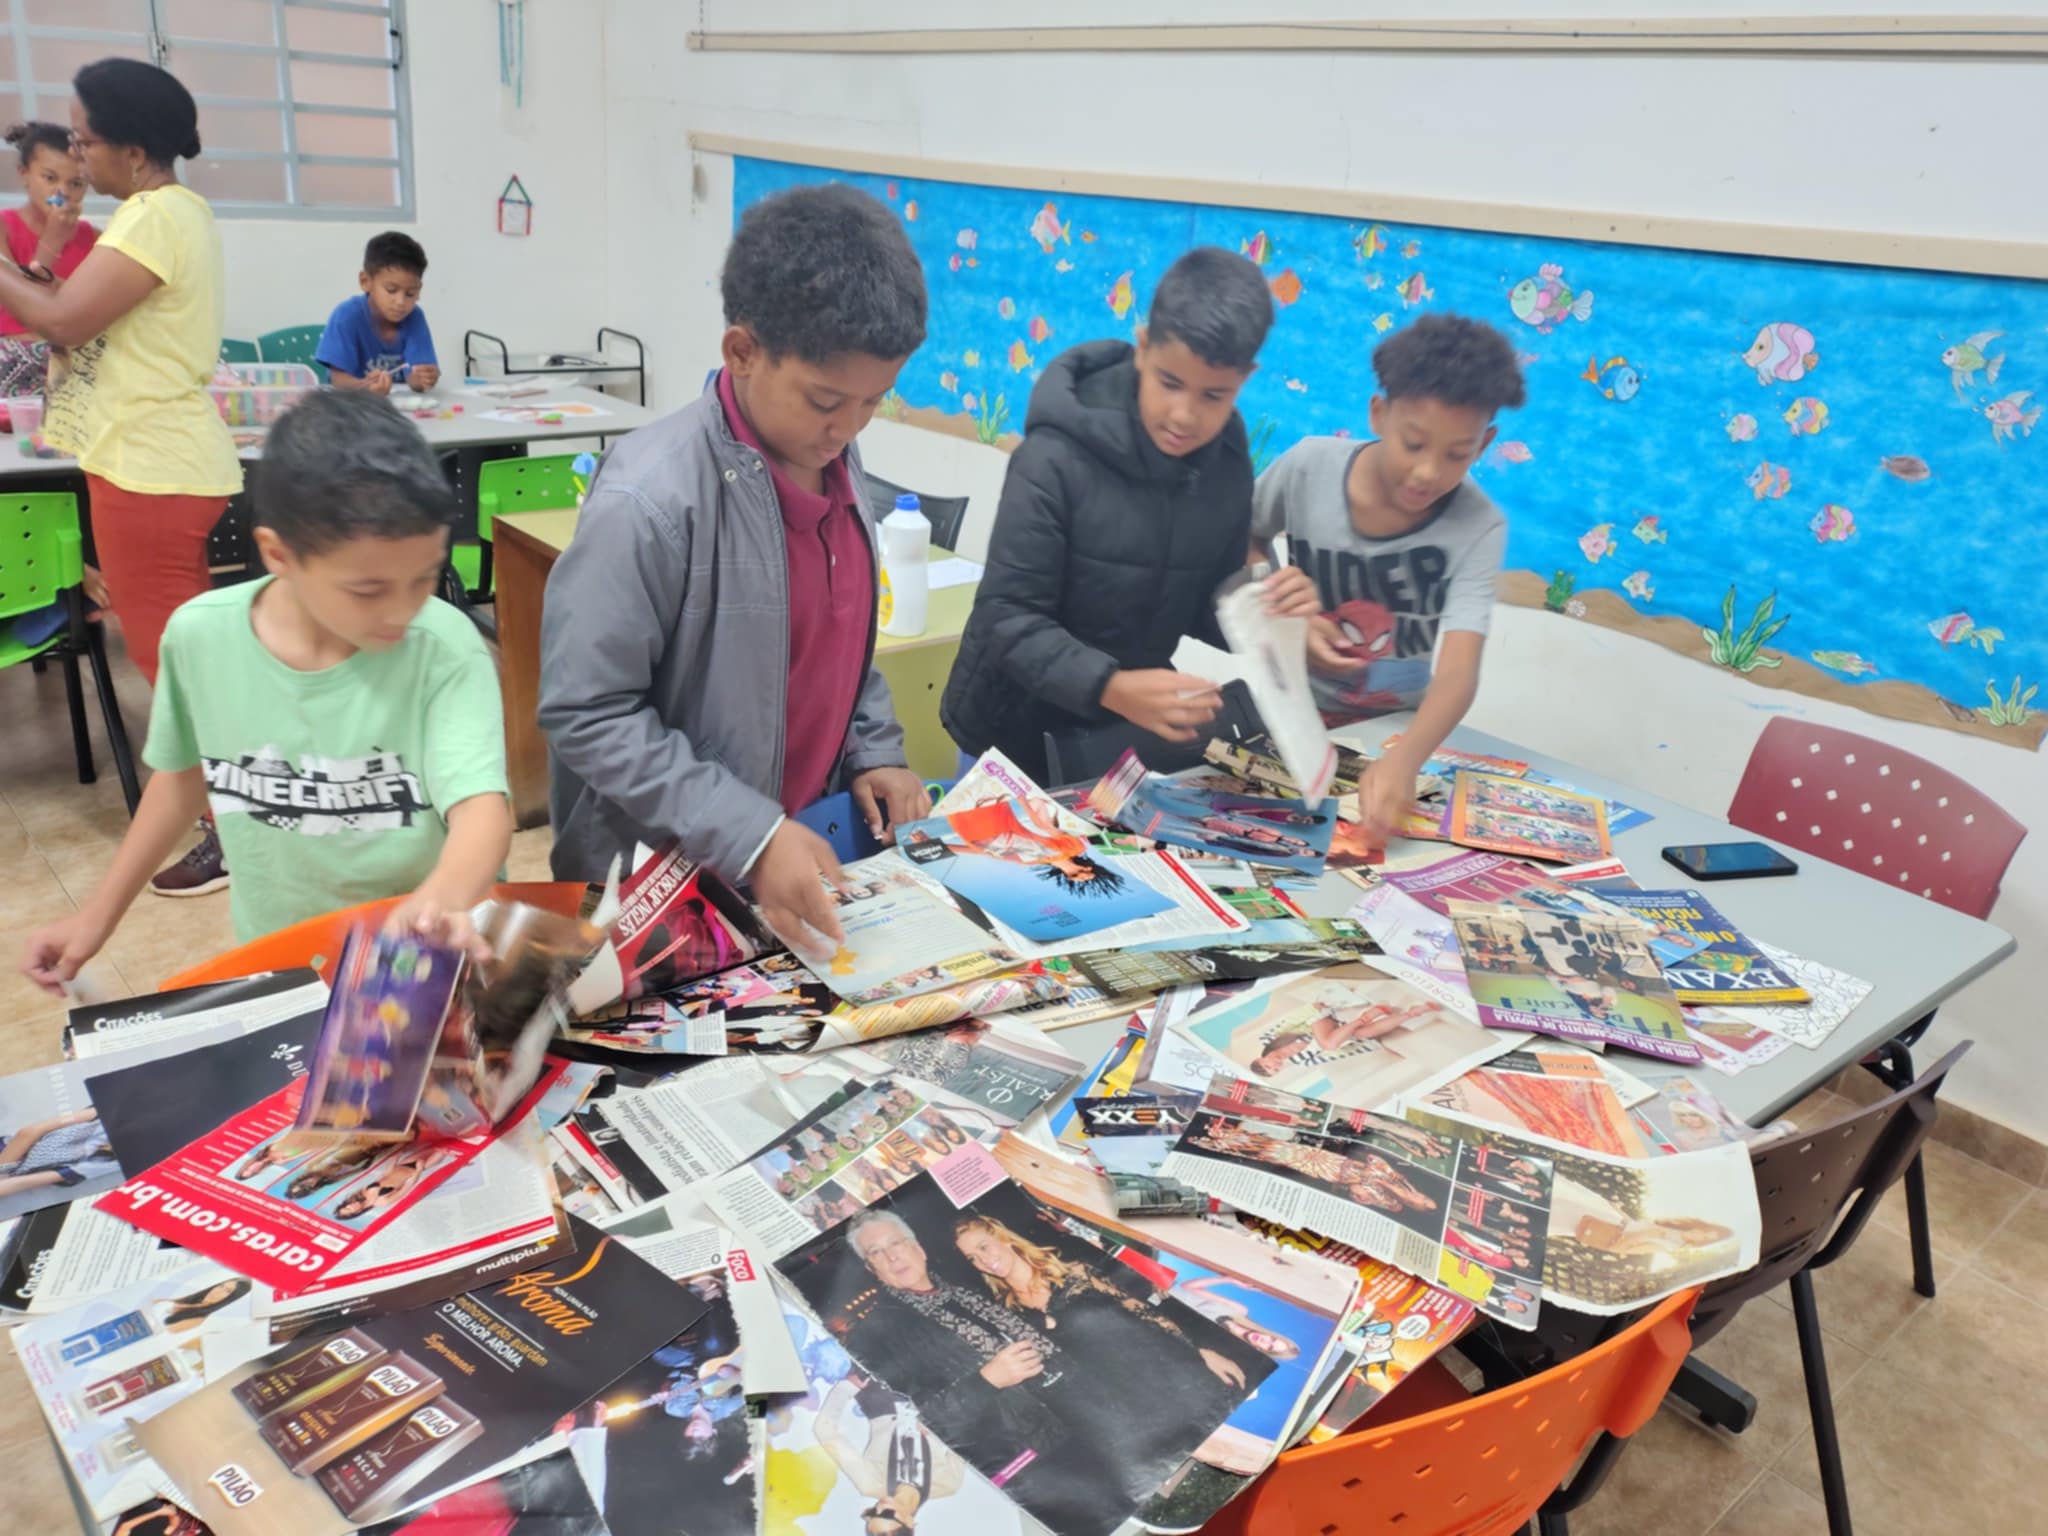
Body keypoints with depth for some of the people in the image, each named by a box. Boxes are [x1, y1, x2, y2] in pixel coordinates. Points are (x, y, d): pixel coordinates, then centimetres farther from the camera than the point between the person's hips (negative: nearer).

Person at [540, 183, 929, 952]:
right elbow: (586, 715, -21)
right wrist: (749, 836, -26)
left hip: (815, 855, 7)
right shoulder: (650, 499, -24)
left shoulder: (835, 460, -1)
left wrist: (876, 749, 0)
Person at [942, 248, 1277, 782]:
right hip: (1018, 726, -4)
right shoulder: (1057, 457, -23)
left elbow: (1213, 610, 3)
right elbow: (1008, 615, -25)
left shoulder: (1231, 471, -5)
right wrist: (1109, 688, -38)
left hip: (1129, 732, 4)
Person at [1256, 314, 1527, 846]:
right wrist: (1284, 621, -19)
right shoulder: (1309, 466, -17)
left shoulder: (1478, 528, -20)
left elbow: (1459, 671, -30)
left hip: (1398, 728, 0)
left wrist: (1404, 758, -50)